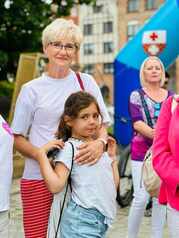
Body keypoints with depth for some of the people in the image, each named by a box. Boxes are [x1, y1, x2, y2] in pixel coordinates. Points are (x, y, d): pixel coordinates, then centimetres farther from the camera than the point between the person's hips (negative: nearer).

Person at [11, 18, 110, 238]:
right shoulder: (31, 90, 3)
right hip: (38, 178, -1)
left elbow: (102, 124, 11)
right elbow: (17, 138, 4)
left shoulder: (86, 82, 7)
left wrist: (100, 142, -13)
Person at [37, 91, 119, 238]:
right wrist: (42, 153, -17)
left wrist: (112, 156, 14)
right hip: (82, 220, -7)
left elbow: (114, 184, 15)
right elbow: (55, 186, -18)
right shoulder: (69, 148, -8)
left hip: (101, 220, 7)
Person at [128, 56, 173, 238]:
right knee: (141, 197, -8)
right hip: (142, 152, -3)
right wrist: (155, 135, -24)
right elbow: (137, 122, -10)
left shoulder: (171, 96, 11)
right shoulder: (136, 95, 2)